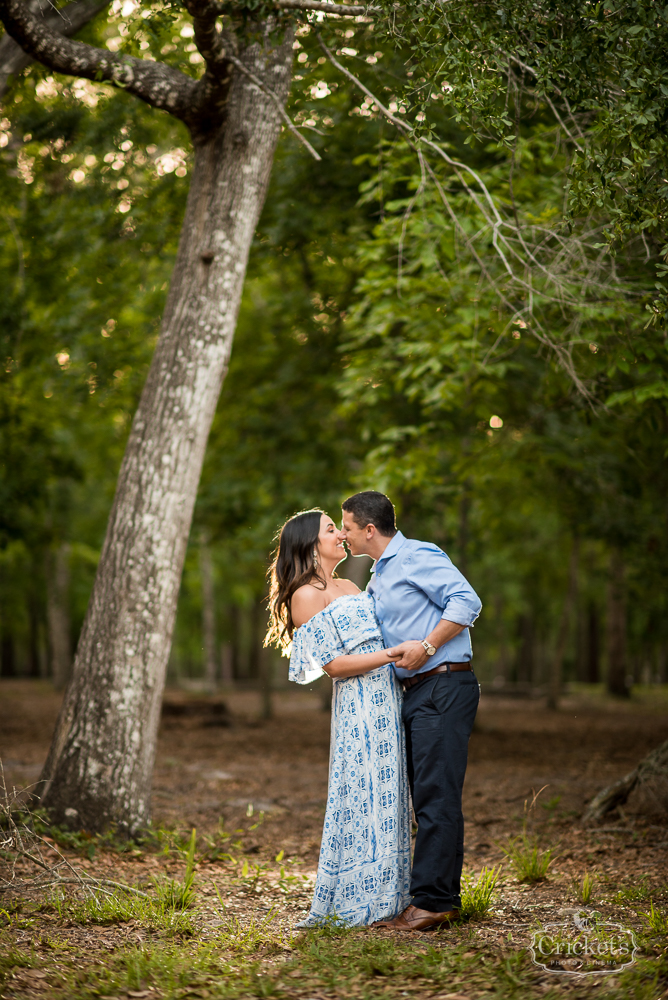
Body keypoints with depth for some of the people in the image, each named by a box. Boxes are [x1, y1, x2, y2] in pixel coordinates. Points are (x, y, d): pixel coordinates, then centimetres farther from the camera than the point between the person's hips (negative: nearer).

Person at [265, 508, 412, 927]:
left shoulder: (349, 587, 20)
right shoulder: (307, 595, -6)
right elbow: (334, 664, -12)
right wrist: (394, 655, -15)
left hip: (388, 699, 8)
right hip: (359, 704, -8)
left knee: (388, 795, 8)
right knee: (364, 797, -6)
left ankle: (387, 899, 14)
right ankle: (352, 905, 3)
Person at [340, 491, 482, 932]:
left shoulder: (418, 556, -8)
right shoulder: (378, 578, 22)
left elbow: (466, 601, -18)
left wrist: (426, 647, -19)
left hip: (444, 687, -10)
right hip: (417, 693, 10)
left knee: (436, 796, -11)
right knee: (431, 797, 10)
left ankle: (431, 900, -11)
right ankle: (445, 897, 14)